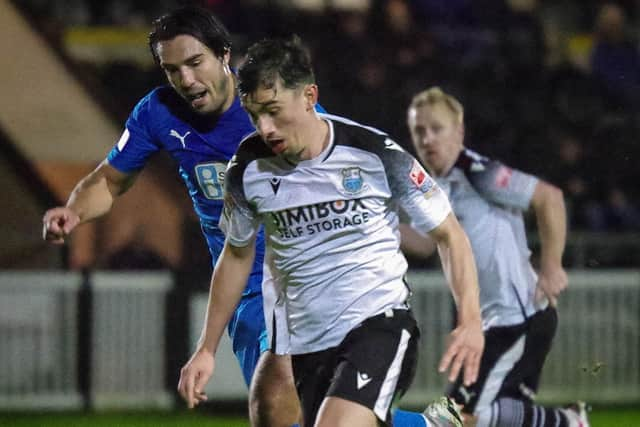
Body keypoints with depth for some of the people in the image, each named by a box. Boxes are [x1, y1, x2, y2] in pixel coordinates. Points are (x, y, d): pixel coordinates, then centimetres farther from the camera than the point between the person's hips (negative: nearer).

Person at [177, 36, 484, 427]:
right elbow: (237, 255, 16)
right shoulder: (248, 170, -1)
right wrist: (207, 349, 16)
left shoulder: (376, 154, -11)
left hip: (377, 322, -4)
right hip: (306, 341, 4)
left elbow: (448, 234, -2)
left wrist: (470, 322, -15)